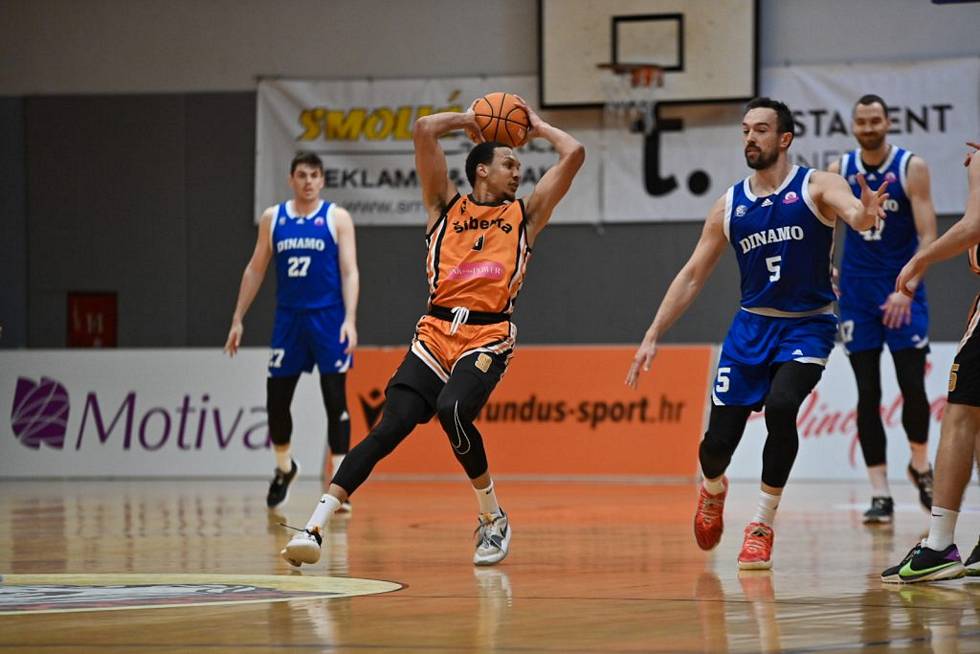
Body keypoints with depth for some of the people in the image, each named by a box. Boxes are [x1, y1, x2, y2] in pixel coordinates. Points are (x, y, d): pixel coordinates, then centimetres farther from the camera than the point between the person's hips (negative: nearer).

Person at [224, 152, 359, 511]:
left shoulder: (337, 218, -2)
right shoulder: (273, 218, 7)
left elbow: (349, 272, -7)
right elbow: (255, 270, 13)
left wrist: (349, 320, -19)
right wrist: (238, 319, 9)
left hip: (328, 319, -3)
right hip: (289, 318, 3)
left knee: (335, 400, -5)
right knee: (276, 398, 5)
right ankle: (284, 469, 28)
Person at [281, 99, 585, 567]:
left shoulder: (524, 214, 16)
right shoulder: (446, 206, 15)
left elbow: (574, 154, 10)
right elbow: (424, 131, 7)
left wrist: (538, 127, 24)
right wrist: (467, 120, 21)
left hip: (488, 337, -1)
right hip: (435, 333, 1)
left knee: (452, 411, -28)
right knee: (389, 428, -13)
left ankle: (493, 518, -8)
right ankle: (314, 526, -16)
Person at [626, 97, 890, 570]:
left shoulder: (816, 187, -7)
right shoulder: (729, 206, 4)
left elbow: (856, 214, -29)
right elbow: (692, 275, 9)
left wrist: (865, 213, -54)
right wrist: (653, 336, 3)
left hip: (807, 326, -3)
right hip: (752, 326, 3)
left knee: (780, 406, -30)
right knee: (718, 441, -2)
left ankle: (762, 526, -14)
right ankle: (713, 492, 37)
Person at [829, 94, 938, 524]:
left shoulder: (911, 168, -8)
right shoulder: (840, 171, 1)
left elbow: (928, 236, -13)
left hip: (902, 292, -2)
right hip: (857, 294, 2)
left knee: (913, 386, -7)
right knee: (868, 395, -2)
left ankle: (920, 466, 22)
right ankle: (880, 496, 0)